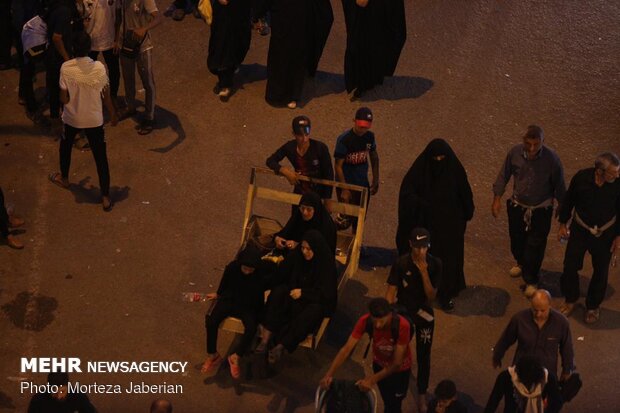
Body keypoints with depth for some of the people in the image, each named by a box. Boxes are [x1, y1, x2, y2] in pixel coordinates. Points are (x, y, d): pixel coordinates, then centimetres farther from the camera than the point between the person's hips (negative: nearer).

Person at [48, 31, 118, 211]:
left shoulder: (66, 68, -19)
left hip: (72, 118, 1)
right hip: (94, 119, 0)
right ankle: (105, 197, 10)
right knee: (100, 157, 9)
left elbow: (64, 99, -14)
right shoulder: (99, 68, -17)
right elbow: (106, 96, -7)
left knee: (65, 146, 30)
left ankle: (64, 178, 50)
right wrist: (113, 114, 9)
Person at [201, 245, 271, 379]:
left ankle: (235, 356, -11)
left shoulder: (262, 275, -21)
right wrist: (218, 294, 22)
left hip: (249, 307, -2)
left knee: (251, 328, -31)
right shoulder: (232, 268, -16)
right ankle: (212, 355, -3)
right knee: (211, 321, -22)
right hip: (229, 300, 2)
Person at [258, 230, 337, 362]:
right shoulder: (298, 255, -5)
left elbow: (327, 294, -17)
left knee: (309, 313, -37)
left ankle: (280, 347, -33)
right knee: (277, 293, -25)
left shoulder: (327, 264, -18)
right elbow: (282, 275, 2)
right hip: (295, 291, 4)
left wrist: (303, 292, -22)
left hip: (318, 301, -4)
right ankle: (265, 339, -32)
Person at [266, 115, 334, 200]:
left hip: (318, 194, -4)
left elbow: (329, 175, -14)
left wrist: (326, 199, -15)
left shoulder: (320, 148, -21)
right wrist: (285, 171, -21)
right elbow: (270, 161, -2)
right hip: (299, 193, 4)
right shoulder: (290, 147, -11)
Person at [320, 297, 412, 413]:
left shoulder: (402, 325, -38)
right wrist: (329, 374, -42)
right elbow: (347, 348, -31)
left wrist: (372, 379, -45)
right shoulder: (365, 321, -30)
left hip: (400, 368, -3)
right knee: (388, 403, 20)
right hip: (379, 364, 3)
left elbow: (396, 363, -35)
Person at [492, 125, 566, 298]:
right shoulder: (514, 153, -18)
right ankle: (521, 263, 53)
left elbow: (559, 186, -11)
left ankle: (531, 281, 25)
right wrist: (497, 198, -1)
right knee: (517, 239, 22)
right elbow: (504, 176, -1)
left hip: (541, 210, -3)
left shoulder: (551, 159, -24)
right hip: (517, 206, 3)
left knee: (535, 245, 5)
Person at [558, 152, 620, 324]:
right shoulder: (581, 178, -23)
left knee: (600, 271, 15)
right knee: (570, 266, 11)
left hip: (605, 234, 0)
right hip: (580, 230, 0)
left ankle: (593, 306, 39)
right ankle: (570, 299, 39)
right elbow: (569, 200, -5)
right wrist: (563, 224, 4)